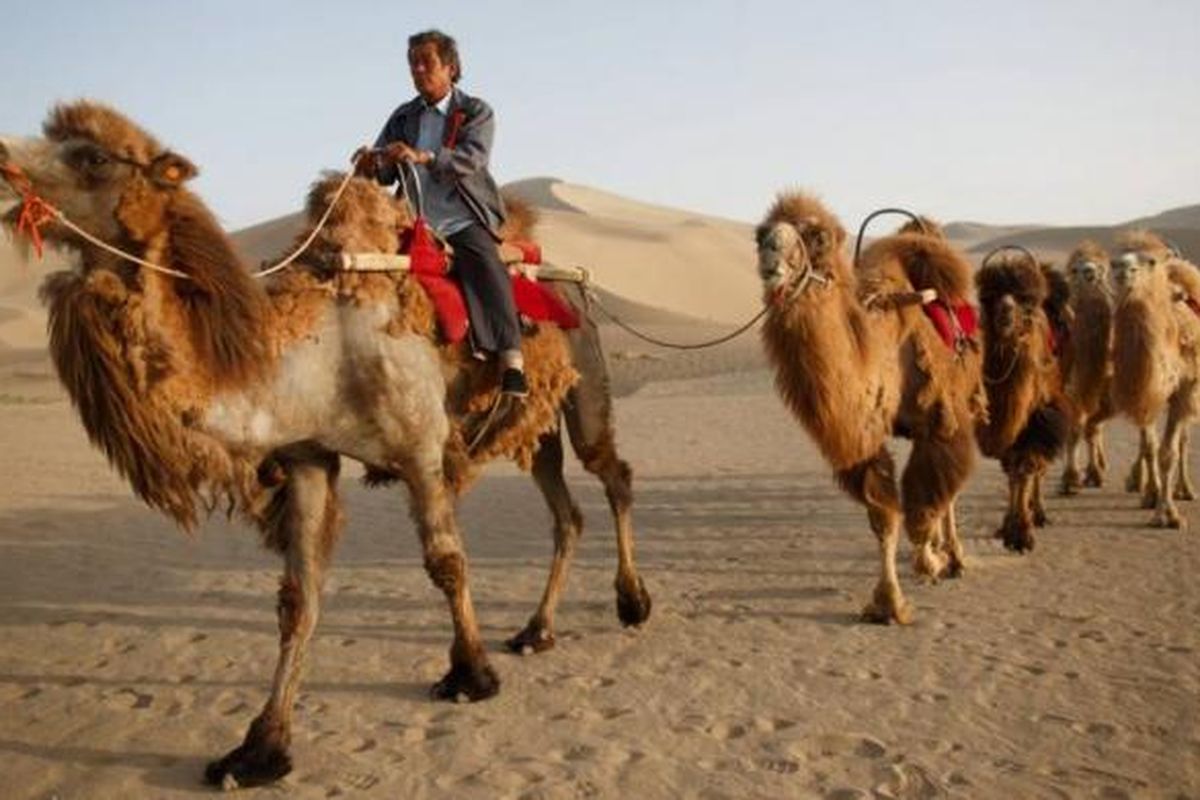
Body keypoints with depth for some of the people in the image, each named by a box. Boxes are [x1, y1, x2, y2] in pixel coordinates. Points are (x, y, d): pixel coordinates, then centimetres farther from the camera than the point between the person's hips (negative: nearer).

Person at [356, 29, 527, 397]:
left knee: (486, 268, -30)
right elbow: (383, 172, 11)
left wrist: (424, 157, -32)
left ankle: (511, 361, -37)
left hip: (464, 223, -4)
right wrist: (372, 164, -15)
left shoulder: (476, 112, 6)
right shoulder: (403, 117, 18)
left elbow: (473, 157, -14)